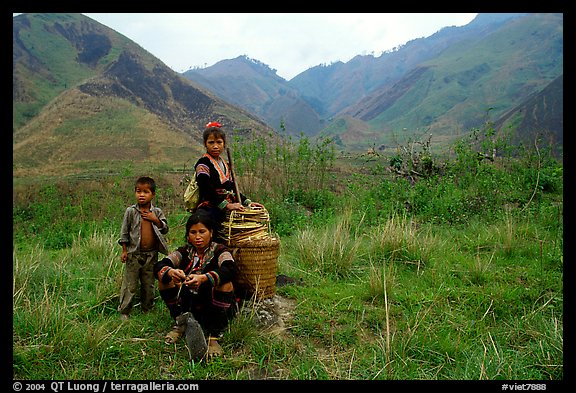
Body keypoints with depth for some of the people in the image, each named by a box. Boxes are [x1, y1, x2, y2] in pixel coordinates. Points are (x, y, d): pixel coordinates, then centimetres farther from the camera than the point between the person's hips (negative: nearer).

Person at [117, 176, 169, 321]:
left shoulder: (157, 212, 0)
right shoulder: (131, 211, -5)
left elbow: (165, 229, 0)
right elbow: (124, 232, 0)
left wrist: (156, 220, -15)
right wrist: (124, 250, -2)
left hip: (151, 255, 2)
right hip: (134, 254, -2)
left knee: (149, 285, 15)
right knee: (130, 285, 6)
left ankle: (147, 309, 31)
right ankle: (124, 311, 20)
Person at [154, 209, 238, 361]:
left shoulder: (219, 251, -8)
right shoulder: (184, 251, 1)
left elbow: (231, 269, -31)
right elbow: (158, 267, -15)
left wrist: (204, 278, -49)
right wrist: (170, 272, -40)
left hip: (216, 310, -3)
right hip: (189, 307, 3)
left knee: (225, 283, -30)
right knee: (164, 279, -11)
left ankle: (214, 335, -22)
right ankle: (180, 322, -4)